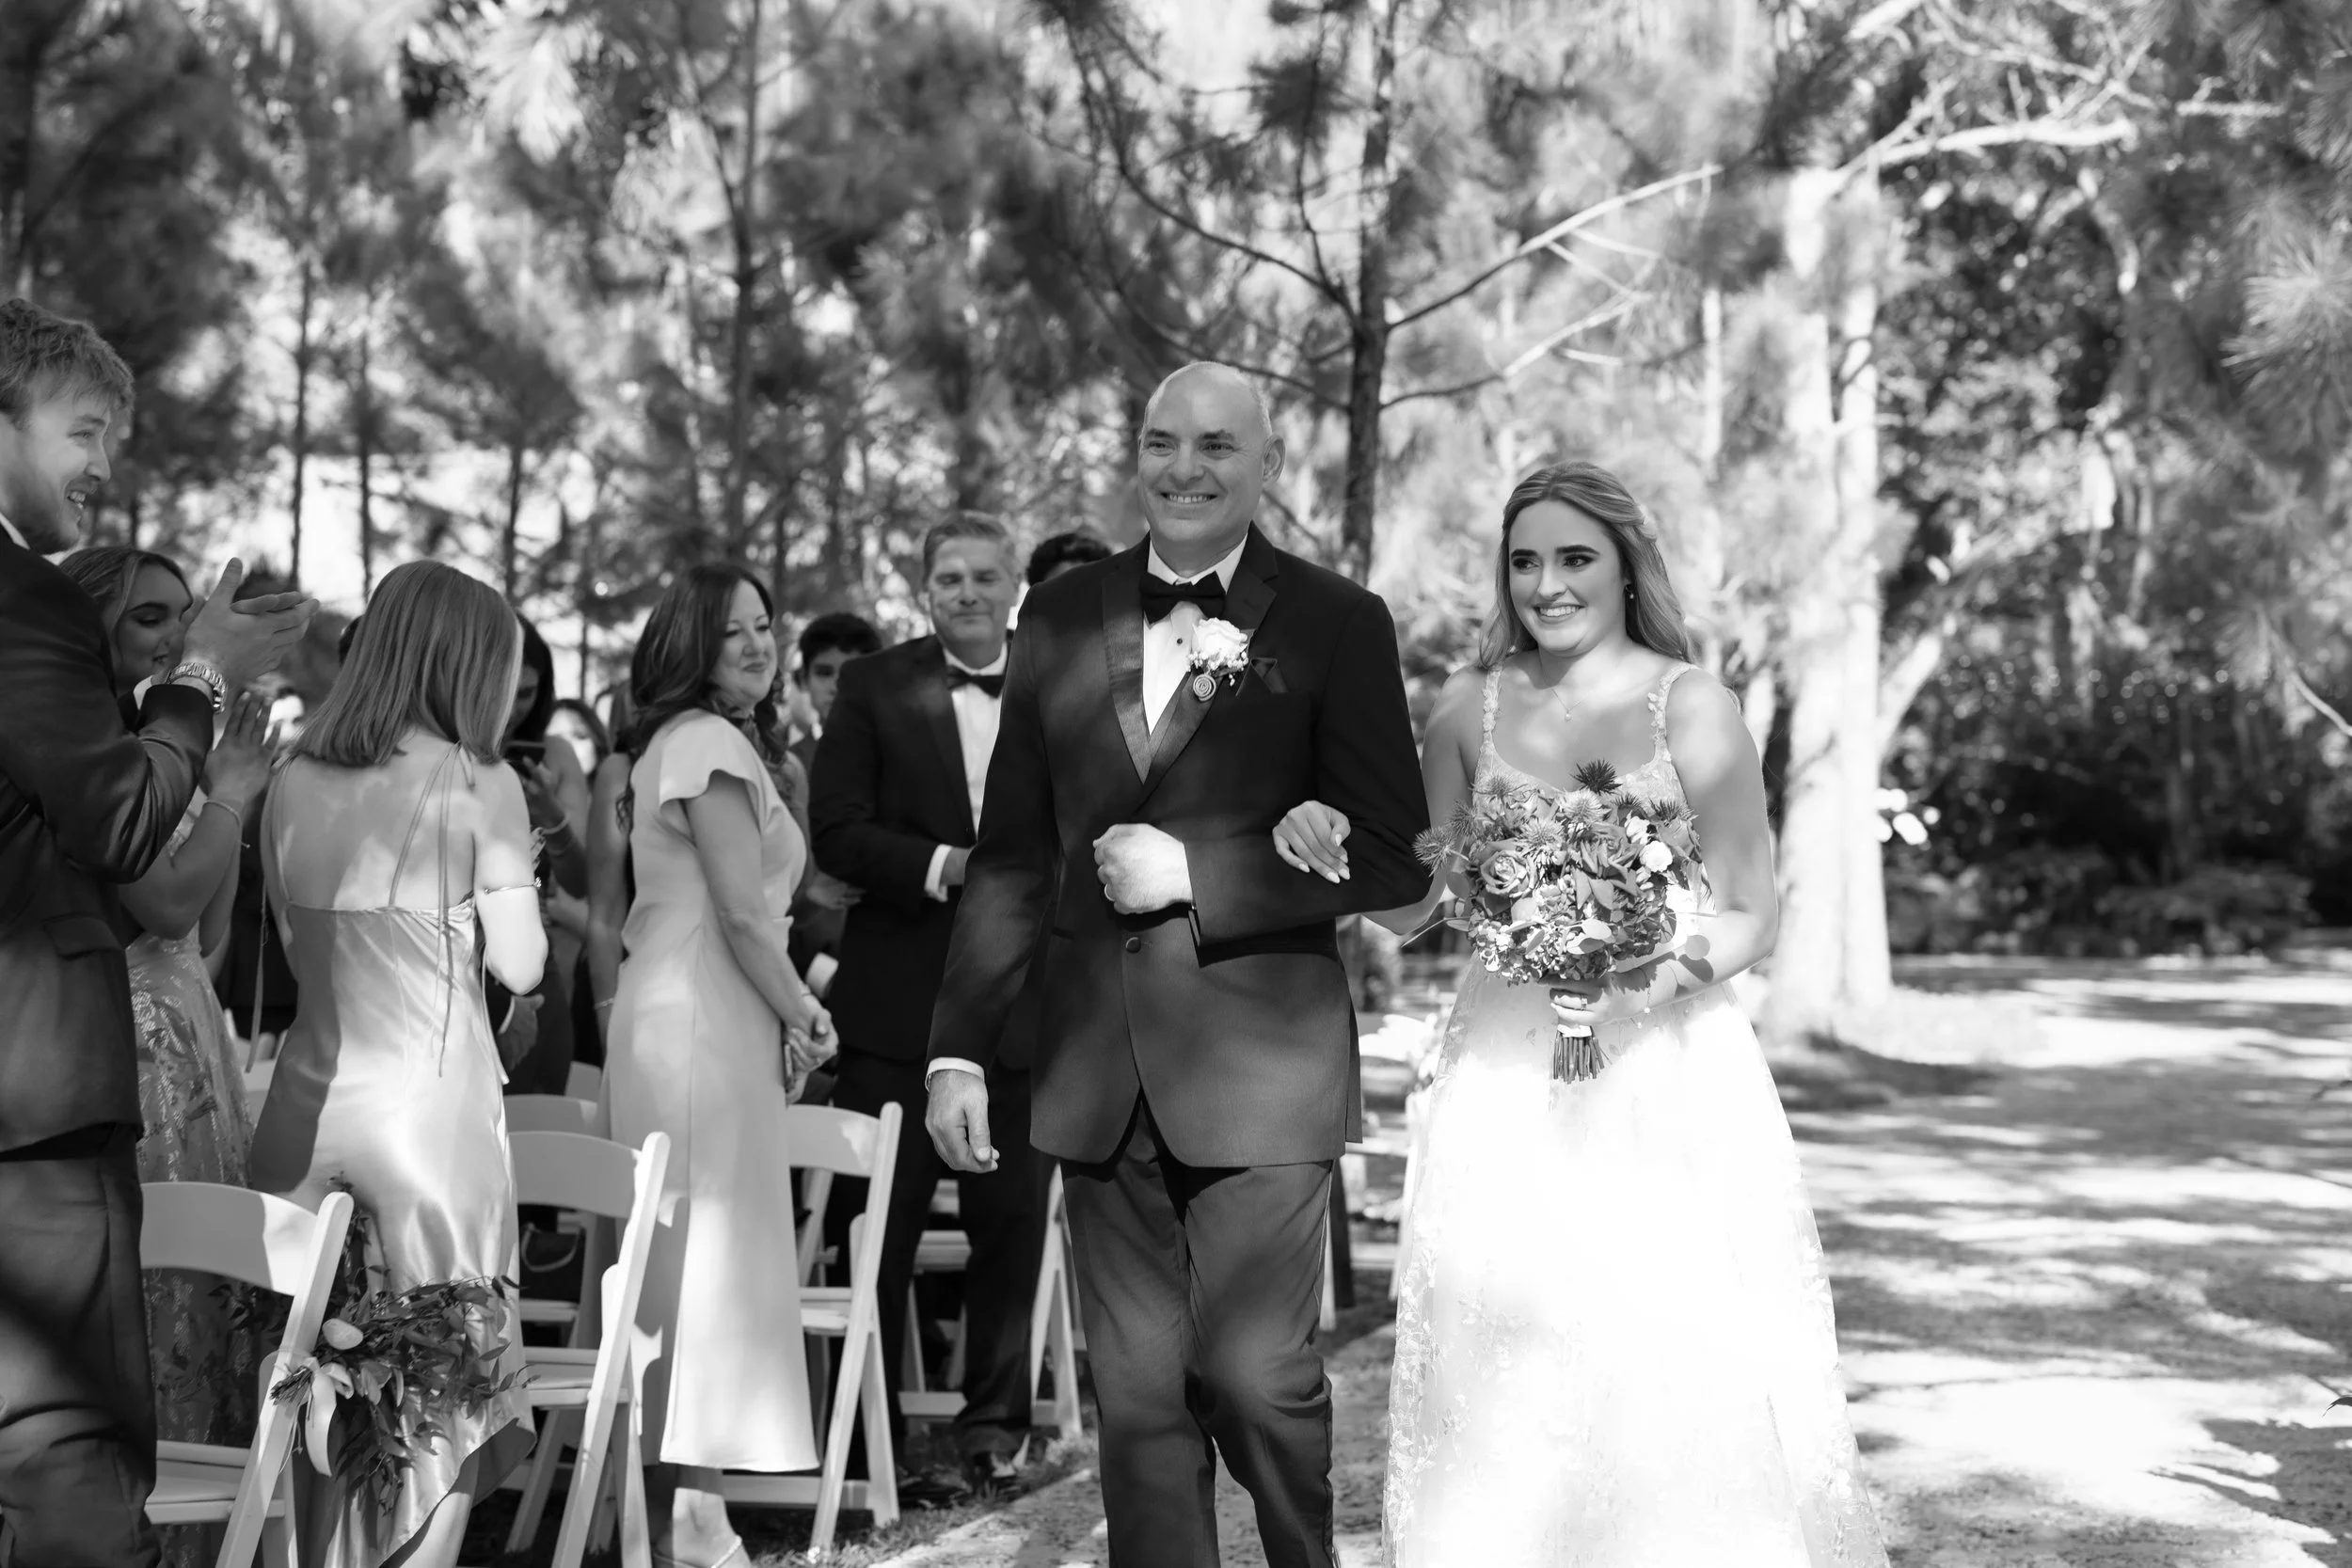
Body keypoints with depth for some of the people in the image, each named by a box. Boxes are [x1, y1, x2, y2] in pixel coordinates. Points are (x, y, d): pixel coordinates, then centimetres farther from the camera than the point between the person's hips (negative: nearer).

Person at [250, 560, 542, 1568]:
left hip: (308, 1099, 5)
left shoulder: (293, 782, 5)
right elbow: (519, 964, -5)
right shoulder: (478, 786, -9)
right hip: (430, 1105, -5)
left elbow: (297, 945, 14)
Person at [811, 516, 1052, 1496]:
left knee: (1011, 1223, 7)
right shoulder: (875, 688, 2)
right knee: (876, 1225, 5)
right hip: (899, 1000, -1)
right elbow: (836, 833, -4)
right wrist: (944, 866, -17)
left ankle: (993, 1426, 20)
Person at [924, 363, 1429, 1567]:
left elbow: (1394, 860, -4)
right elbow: (1011, 855, 12)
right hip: (1101, 1068, 3)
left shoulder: (1337, 624, -1)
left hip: (1260, 1057, -3)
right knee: (1138, 1394, 8)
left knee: (1254, 1373, -4)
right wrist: (960, 1047, 7)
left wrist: (1192, 872, -12)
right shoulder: (1062, 618, 10)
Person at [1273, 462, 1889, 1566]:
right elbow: (1412, 903, 12)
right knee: (1505, 1365, 4)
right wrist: (1331, 845, -6)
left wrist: (1656, 981, -19)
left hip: (1664, 1073, -3)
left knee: (1676, 1368, -3)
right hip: (1508, 1080, 3)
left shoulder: (1691, 708, -5)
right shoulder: (1472, 710, 5)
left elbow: (1751, 918, -1)